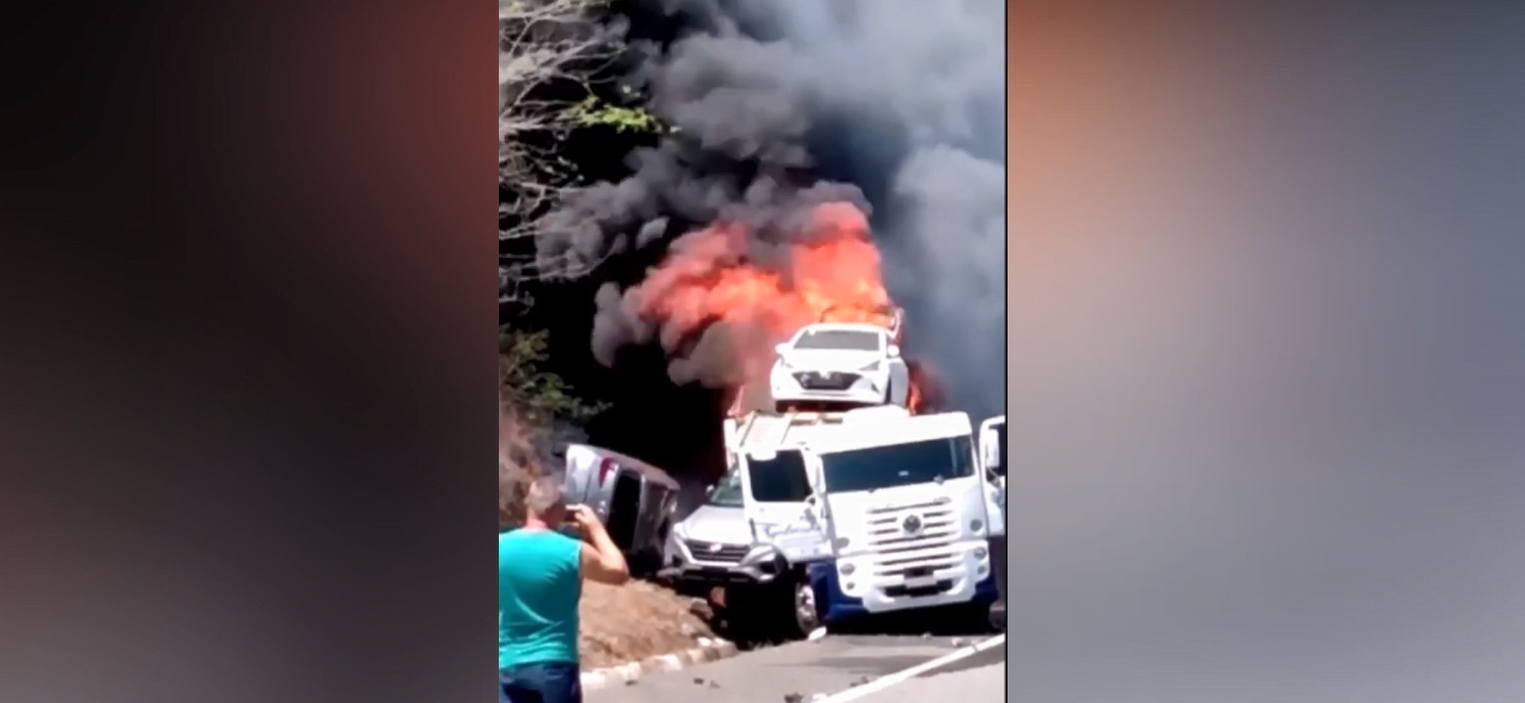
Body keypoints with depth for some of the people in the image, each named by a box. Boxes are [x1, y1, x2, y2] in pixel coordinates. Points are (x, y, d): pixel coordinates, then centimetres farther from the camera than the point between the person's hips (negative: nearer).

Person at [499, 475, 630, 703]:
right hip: (554, 665, -2)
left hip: (507, 666, 2)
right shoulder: (572, 552, -11)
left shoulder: (501, 546, -5)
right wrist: (595, 529, 13)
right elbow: (619, 572, 6)